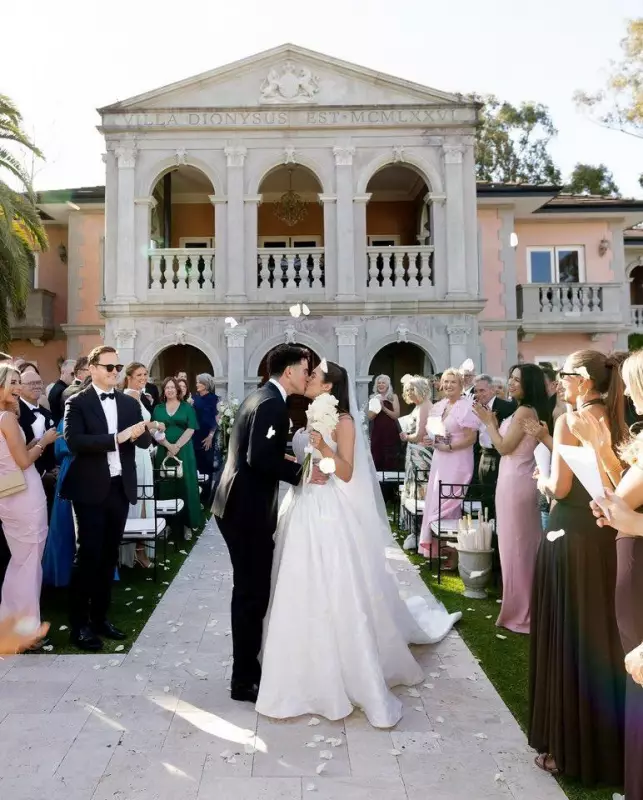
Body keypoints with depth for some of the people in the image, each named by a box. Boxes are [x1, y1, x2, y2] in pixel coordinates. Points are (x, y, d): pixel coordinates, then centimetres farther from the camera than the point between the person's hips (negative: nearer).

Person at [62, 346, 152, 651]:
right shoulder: (77, 403, -5)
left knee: (109, 555, 13)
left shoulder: (130, 403, 9)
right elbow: (74, 441, -19)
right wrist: (117, 437, -27)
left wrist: (139, 434, -20)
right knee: (89, 555, -1)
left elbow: (145, 442, 3)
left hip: (120, 487, 5)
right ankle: (79, 624, 13)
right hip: (91, 489, -5)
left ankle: (100, 616, 26)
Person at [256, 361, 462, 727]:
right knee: (303, 596, 13)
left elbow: (347, 473, -14)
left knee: (338, 596, -2)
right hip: (304, 513, 7)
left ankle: (354, 677, 13)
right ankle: (310, 675, 31)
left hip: (331, 516, -7)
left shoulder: (343, 421, -7)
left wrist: (324, 448, -25)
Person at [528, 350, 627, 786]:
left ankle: (569, 746, 18)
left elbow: (560, 488, -16)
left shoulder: (570, 421, -13)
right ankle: (608, 743, 34)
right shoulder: (618, 423, 7)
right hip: (608, 534, 7)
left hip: (571, 535, -7)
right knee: (604, 633, 18)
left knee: (567, 637, 5)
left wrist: (542, 481, 3)